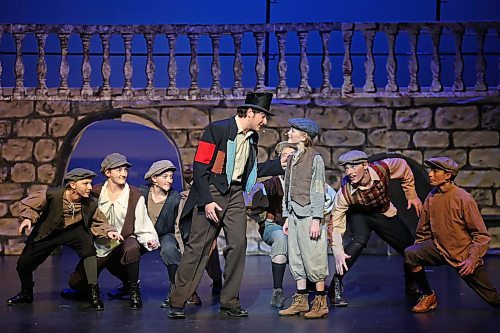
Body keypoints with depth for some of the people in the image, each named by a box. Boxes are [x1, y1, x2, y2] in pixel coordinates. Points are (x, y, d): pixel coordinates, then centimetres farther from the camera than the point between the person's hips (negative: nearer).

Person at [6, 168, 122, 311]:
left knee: (88, 247, -32)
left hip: (73, 231, 0)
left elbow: (99, 223, -6)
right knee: (23, 264, -1)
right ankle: (26, 294, 34)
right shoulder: (51, 194, -27)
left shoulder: (91, 204, -21)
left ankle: (93, 292, -19)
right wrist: (27, 218, -33)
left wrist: (108, 231, -26)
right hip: (47, 233, 0)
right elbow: (27, 204, -14)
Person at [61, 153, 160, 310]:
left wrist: (149, 240, -28)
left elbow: (141, 225, -10)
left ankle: (134, 291, -16)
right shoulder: (95, 192, -1)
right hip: (101, 246, 3)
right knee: (76, 282, -2)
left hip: (124, 241, -3)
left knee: (131, 249, -40)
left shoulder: (135, 195, -8)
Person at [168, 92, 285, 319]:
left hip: (235, 194, 6)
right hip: (212, 192, -6)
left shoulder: (252, 137, 12)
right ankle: (177, 302, 1)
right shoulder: (217, 129, -10)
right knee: (198, 246, -6)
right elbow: (199, 166, -13)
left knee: (238, 244, -2)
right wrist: (206, 201, -18)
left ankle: (230, 303, 8)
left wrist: (281, 163, 14)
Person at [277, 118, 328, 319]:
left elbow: (318, 191, -10)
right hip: (294, 215, 8)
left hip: (308, 215, -7)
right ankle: (301, 301, 16)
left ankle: (321, 303, 4)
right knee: (296, 260, 9)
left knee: (313, 260, -3)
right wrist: (286, 217, 15)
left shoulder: (315, 159, -7)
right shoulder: (292, 159, 15)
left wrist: (317, 220, -14)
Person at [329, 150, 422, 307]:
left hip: (384, 213, 3)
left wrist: (412, 196, -3)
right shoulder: (345, 192, -34)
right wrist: (338, 252, -42)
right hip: (358, 214, -3)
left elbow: (403, 168, -9)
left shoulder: (382, 168, -32)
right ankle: (336, 286, -23)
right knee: (359, 240, -34)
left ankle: (412, 287, 28)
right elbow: (335, 224, -31)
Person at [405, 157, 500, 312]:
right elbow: (423, 230, 9)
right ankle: (429, 296, -2)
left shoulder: (463, 199, -19)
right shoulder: (432, 197, -4)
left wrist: (473, 259, -24)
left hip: (464, 257, -4)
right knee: (410, 254, -20)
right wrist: (419, 255, 7)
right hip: (439, 249, 4)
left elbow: (481, 234, -16)